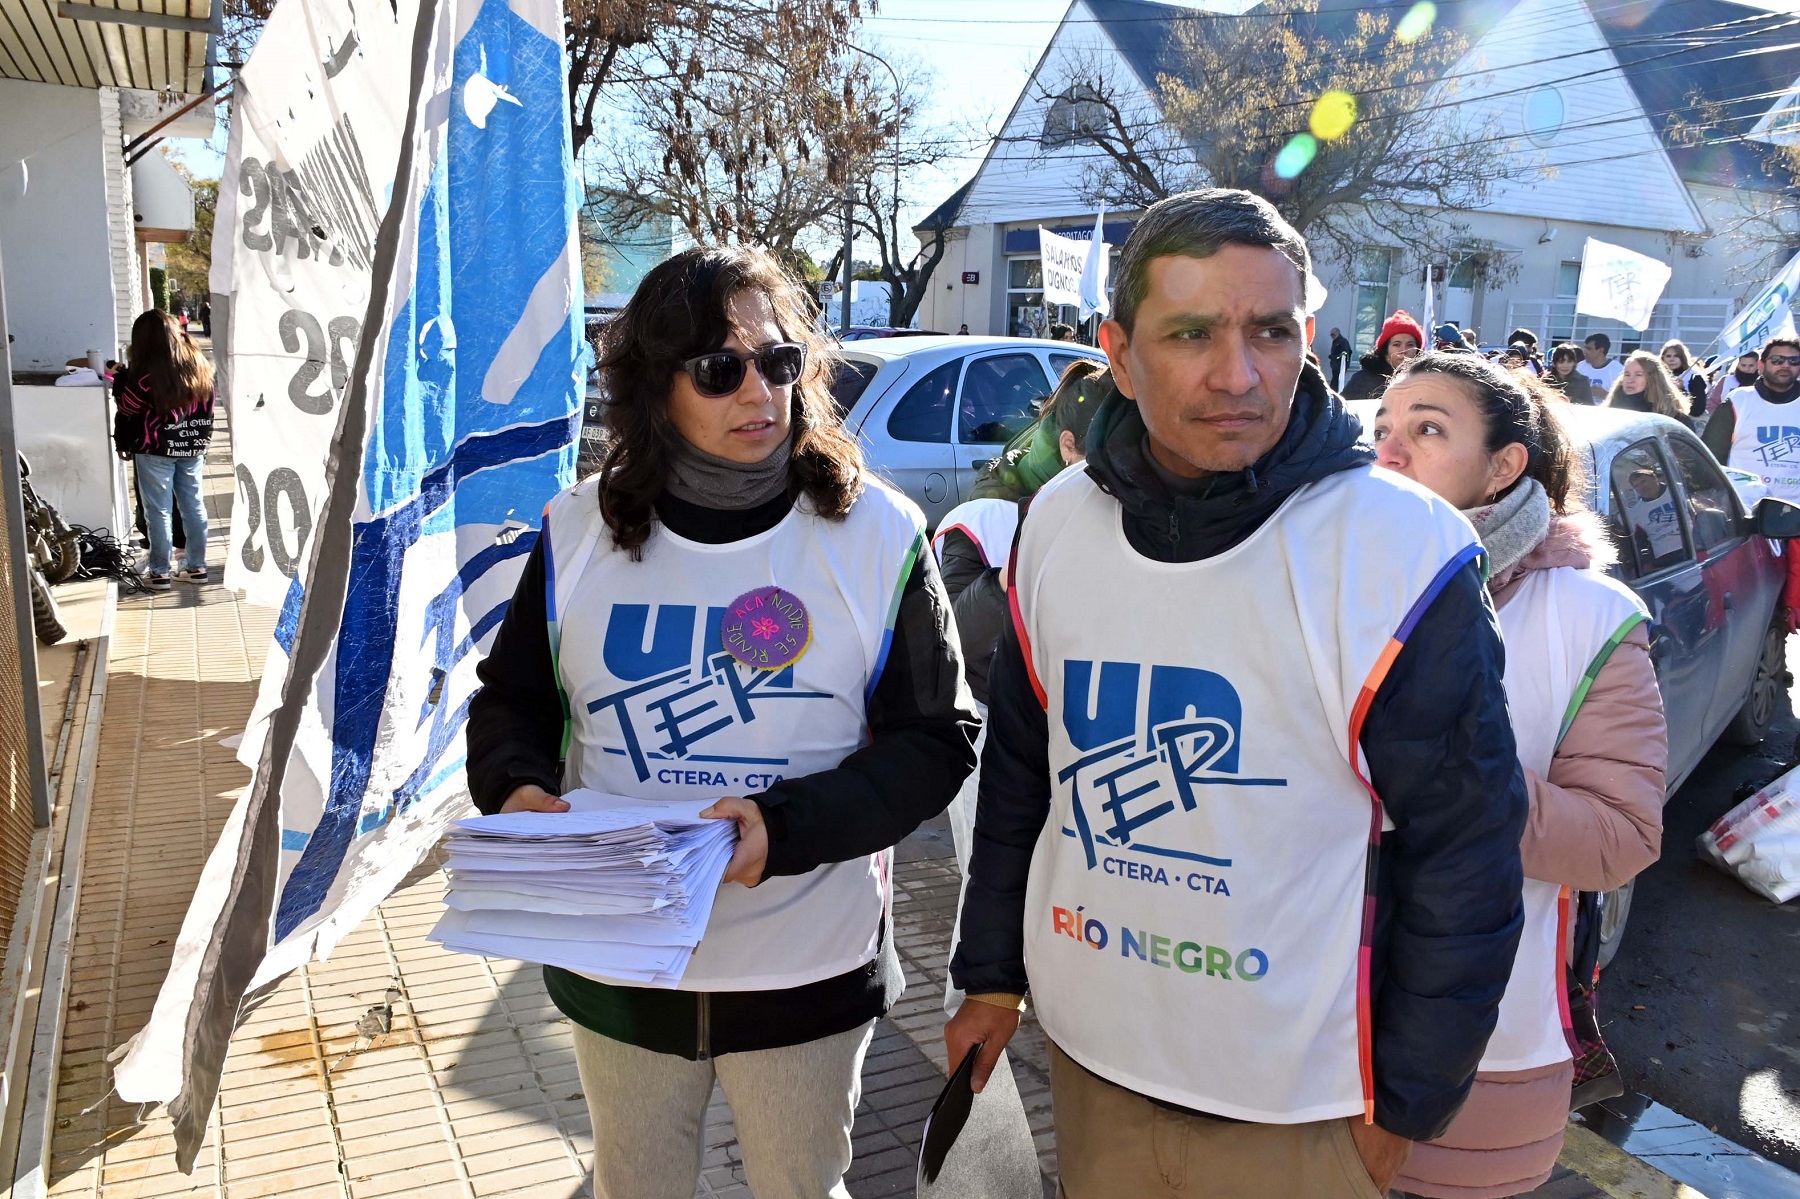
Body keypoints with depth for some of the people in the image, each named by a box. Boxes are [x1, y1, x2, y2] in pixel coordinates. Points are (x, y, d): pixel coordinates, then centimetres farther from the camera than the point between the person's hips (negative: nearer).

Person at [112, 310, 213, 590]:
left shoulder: (147, 373, -16)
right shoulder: (199, 364, 3)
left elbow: (126, 408, -5)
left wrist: (120, 380, 9)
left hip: (156, 451, -6)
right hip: (193, 447, 6)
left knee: (158, 511, 2)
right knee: (193, 506, 11)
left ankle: (159, 572, 8)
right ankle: (196, 566, 17)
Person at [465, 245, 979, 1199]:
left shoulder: (878, 534, -10)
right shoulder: (580, 531, -4)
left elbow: (936, 737, -9)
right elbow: (509, 700, 8)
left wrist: (789, 827, -24)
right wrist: (517, 787, -15)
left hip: (807, 975, -2)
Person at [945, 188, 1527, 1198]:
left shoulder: (1403, 552, -18)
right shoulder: (1061, 523, -5)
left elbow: (1465, 850, -11)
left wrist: (1411, 1099, -6)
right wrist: (992, 974, 11)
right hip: (1088, 1052, 4)